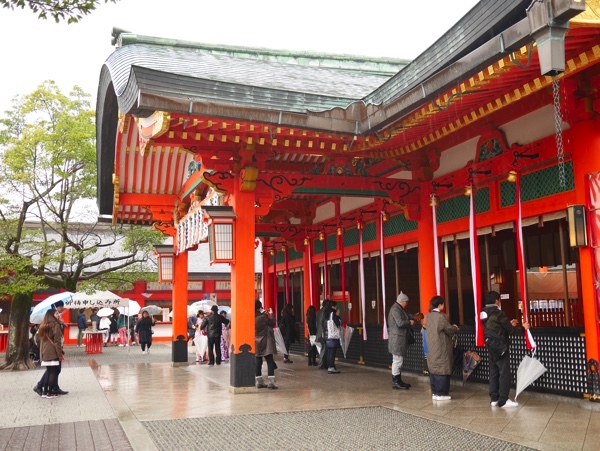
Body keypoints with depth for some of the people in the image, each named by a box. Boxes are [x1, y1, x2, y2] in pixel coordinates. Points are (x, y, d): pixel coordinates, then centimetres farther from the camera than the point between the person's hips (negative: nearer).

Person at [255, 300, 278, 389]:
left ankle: (259, 382, 12)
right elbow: (273, 323, -7)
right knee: (270, 362, -1)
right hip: (265, 343, -6)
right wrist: (270, 314, 3)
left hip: (256, 344, 6)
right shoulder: (263, 317, -16)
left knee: (258, 362, 9)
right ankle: (271, 382, -7)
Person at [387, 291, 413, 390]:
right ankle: (395, 383, -3)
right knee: (397, 360, -7)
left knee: (399, 360, 16)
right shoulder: (395, 309, -16)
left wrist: (413, 318, 11)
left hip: (400, 338, 11)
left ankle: (398, 381, 24)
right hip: (397, 338, -11)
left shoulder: (399, 309, 16)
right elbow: (400, 323, -25)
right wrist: (410, 322, -10)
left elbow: (404, 318, 23)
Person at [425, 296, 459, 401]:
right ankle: (441, 394, 0)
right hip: (440, 349, -8)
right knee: (441, 369, -3)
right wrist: (455, 328, 12)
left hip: (432, 348, 8)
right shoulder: (440, 317, -18)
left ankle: (434, 392, 15)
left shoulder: (428, 316, 8)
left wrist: (452, 328, 16)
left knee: (433, 369, 10)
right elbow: (449, 329, -10)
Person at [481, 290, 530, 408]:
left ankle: (494, 399, 14)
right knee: (504, 374, -2)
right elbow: (510, 330, -10)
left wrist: (509, 324, 22)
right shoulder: (499, 313, -16)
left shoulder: (484, 314, 8)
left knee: (494, 373, 11)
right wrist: (522, 327, 5)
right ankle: (503, 400, 0)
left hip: (491, 348, 8)